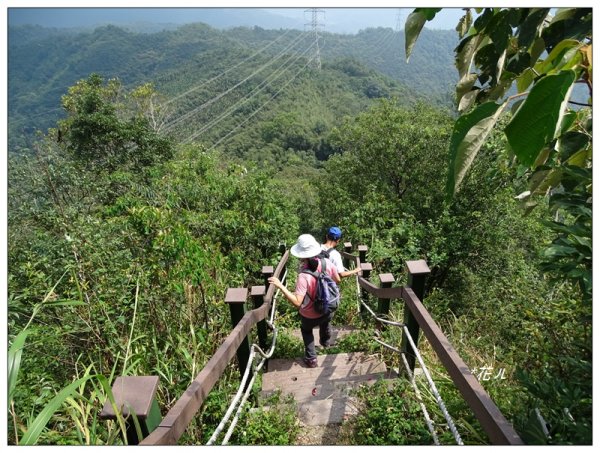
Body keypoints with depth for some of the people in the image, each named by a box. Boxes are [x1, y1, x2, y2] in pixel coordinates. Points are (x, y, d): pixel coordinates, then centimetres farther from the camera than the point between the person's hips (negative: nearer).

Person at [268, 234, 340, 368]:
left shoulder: (304, 276, -36)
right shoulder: (327, 263, -21)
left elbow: (297, 303, -38)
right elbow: (338, 280, -3)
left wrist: (281, 286, -37)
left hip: (311, 316, -4)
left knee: (306, 330, 31)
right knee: (325, 323, 39)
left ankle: (311, 359, 39)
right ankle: (325, 342, 68)